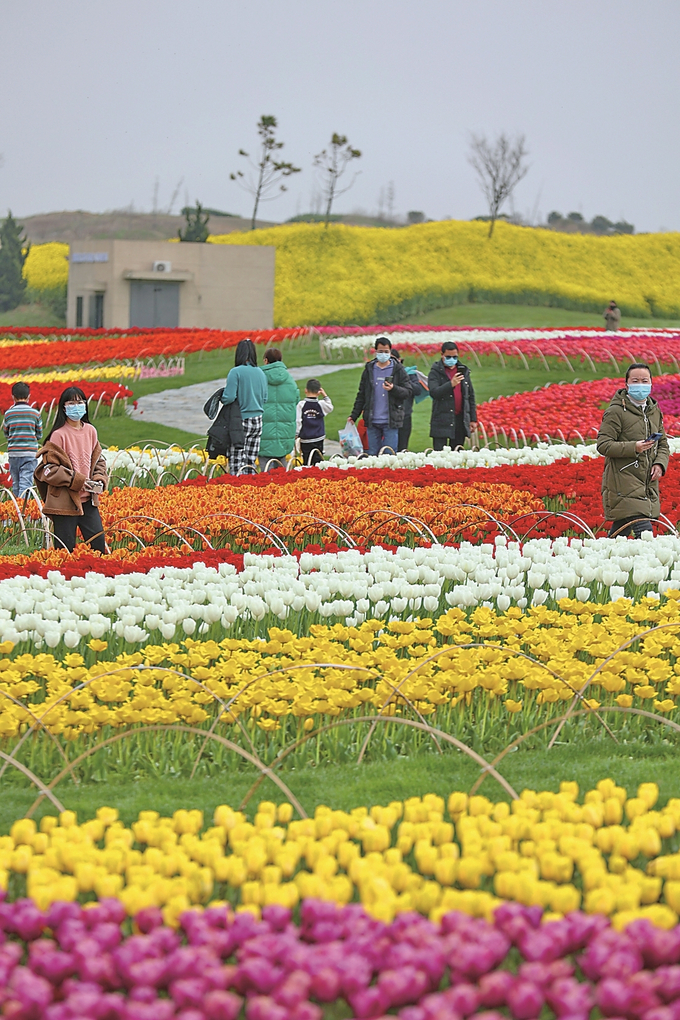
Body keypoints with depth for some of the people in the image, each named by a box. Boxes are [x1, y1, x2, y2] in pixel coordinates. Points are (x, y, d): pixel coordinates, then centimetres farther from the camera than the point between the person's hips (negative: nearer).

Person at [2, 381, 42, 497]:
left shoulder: (8, 413, 0)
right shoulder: (35, 413, -2)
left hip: (13, 453, 2)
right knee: (25, 484, -7)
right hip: (30, 453, -2)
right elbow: (39, 436, 6)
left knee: (15, 484, 13)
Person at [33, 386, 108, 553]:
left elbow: (98, 459, 19)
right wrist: (76, 480, -16)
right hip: (64, 501, -5)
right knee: (65, 551, -2)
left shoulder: (90, 431, 7)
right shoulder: (59, 435, -10)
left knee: (98, 546, 3)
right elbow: (48, 468, -11)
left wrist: (100, 477, -1)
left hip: (88, 501, 5)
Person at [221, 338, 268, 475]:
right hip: (257, 420, 6)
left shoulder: (236, 372, -12)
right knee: (251, 461, 9)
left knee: (237, 461, -3)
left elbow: (229, 398, -16)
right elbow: (264, 399, 12)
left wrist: (222, 398, 4)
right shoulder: (260, 373, 5)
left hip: (241, 419, -6)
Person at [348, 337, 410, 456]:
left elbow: (407, 392, -1)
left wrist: (393, 389, -20)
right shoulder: (369, 369, 11)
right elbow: (361, 395, 16)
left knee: (390, 454, -5)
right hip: (372, 421, 3)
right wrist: (353, 416, 11)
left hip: (391, 421, -3)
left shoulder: (398, 369, 2)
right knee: (372, 455, 4)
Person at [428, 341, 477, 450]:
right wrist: (451, 384, -26)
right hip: (442, 420, -4)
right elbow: (433, 392, -15)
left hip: (460, 420, 4)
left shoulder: (463, 371, 14)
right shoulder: (436, 372, 0)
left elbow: (471, 396, 17)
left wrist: (473, 419, 14)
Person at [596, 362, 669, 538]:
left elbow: (663, 444, 23)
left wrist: (660, 463, 2)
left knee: (620, 530, 9)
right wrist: (633, 448, -24)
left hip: (648, 486, 7)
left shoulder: (654, 411, 15)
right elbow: (603, 445, -12)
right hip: (624, 485, -7)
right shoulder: (616, 411, -8)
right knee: (644, 531, -17)